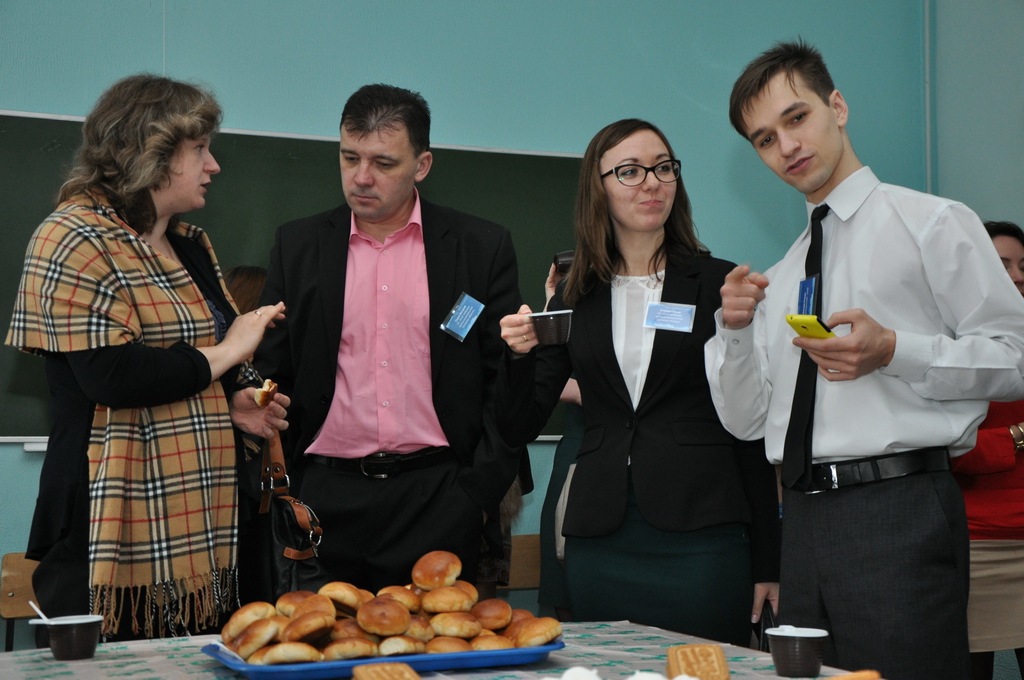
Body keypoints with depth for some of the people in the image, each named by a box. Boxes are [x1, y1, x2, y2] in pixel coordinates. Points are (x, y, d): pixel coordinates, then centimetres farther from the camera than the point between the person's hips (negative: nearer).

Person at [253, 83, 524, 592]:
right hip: (328, 501, 1)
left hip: (438, 498, -1)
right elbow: (271, 375, 11)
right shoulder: (298, 245, 9)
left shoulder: (483, 248, 4)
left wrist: (480, 493, -3)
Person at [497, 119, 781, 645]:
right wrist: (520, 355, -10)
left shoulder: (720, 285, 3)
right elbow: (519, 430, 10)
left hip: (700, 537, -2)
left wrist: (766, 563, 0)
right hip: (599, 545, 2)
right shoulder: (575, 299, 10)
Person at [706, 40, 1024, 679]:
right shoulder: (778, 278, 19)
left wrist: (893, 352, -17)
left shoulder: (933, 223, 3)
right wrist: (736, 331, 0)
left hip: (900, 510, -5)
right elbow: (747, 421, 17)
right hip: (803, 521, 6)